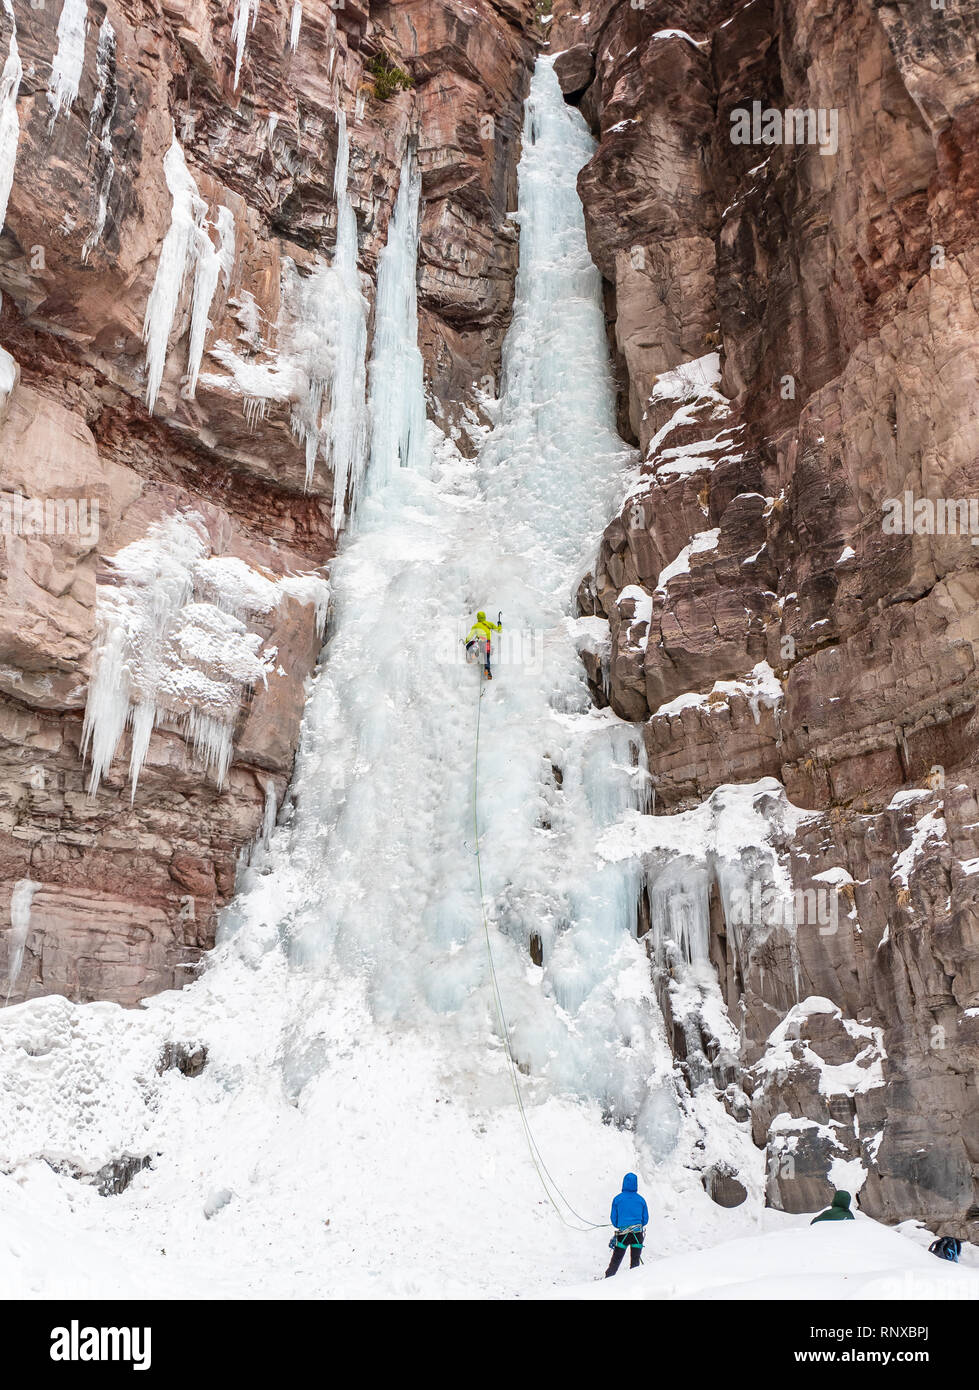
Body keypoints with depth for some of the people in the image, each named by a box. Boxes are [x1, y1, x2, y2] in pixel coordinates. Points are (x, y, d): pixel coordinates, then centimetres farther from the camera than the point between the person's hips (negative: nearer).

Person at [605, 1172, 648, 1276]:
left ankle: (608, 1278, 8)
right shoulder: (641, 1200, 0)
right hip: (638, 1234, 1)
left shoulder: (617, 1199, -3)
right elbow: (645, 1220, 6)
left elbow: (614, 1219, 3)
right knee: (635, 1262, 13)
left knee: (616, 1260, 10)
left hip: (622, 1234, -1)